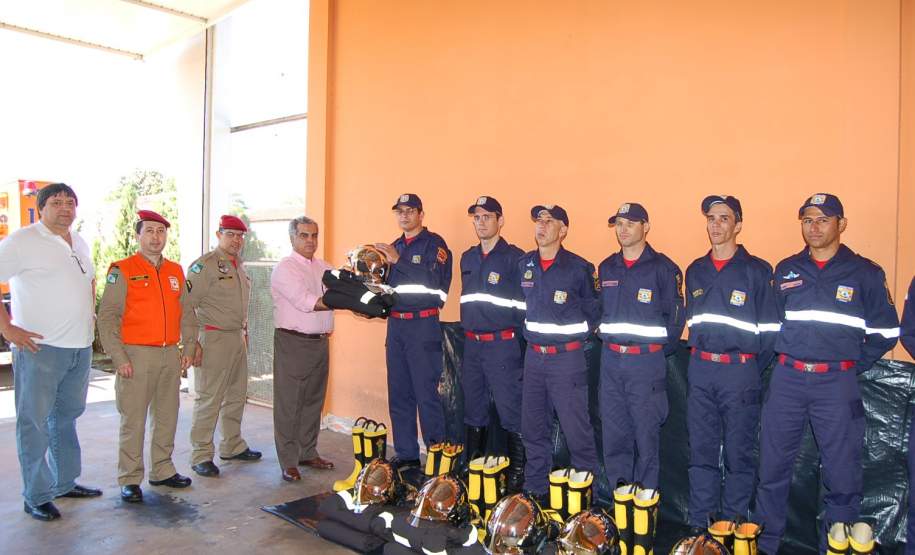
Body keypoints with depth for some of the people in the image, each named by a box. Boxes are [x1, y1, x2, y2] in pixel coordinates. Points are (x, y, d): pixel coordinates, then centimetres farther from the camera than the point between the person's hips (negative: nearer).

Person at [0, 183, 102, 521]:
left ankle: (65, 483, 30)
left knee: (66, 417, 17)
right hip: (38, 346, -7)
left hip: (80, 347, 7)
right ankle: (36, 497, 13)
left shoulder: (80, 243, 13)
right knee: (35, 423, 2)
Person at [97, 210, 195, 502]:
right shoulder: (122, 270, -4)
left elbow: (185, 312, 17)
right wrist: (119, 358, -13)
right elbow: (107, 317, -7)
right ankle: (130, 480, 12)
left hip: (170, 354, 5)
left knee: (167, 415, 12)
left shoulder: (176, 271, 12)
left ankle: (162, 470, 25)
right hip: (136, 355, -5)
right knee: (133, 420, 1)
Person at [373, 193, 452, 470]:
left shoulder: (434, 243, -3)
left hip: (423, 325, -7)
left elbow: (434, 282, -17)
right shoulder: (395, 246, 17)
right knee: (398, 394, 10)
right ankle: (406, 455, 20)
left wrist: (399, 260, -20)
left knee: (427, 394, -6)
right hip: (396, 325, 7)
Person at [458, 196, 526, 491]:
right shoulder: (467, 258, 13)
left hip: (502, 345, -7)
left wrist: (519, 342, -9)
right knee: (473, 412, 16)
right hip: (471, 344, 7)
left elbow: (524, 306, -9)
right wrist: (468, 330, 16)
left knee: (510, 412, -2)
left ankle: (517, 475, 10)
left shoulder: (514, 257, -8)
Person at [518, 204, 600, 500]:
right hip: (533, 355, 6)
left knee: (576, 429, -1)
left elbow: (595, 310, 2)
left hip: (567, 357, -5)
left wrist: (576, 335, 2)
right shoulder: (524, 265, 7)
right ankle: (535, 488, 29)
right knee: (533, 428, 14)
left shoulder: (579, 268, -9)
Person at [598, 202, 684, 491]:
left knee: (646, 433, 3)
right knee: (613, 432, 11)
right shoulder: (606, 268, 11)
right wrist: (605, 338, 12)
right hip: (610, 361, 5)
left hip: (647, 362, -5)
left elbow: (676, 316, -4)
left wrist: (661, 351, 0)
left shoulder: (663, 268, -5)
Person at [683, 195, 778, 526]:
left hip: (740, 371, -4)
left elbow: (770, 329, -3)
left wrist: (754, 369, -2)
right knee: (701, 451, 9)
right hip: (700, 371, 4)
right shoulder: (695, 271, 11)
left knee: (738, 453, 5)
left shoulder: (757, 271, -4)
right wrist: (700, 356, 12)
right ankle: (699, 525, 20)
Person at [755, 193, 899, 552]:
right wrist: (783, 358, 10)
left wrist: (853, 365, 3)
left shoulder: (865, 273, 1)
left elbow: (885, 332, 4)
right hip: (787, 379, 3)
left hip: (836, 385, -2)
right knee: (772, 467, 8)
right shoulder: (785, 270, 8)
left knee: (842, 474, 4)